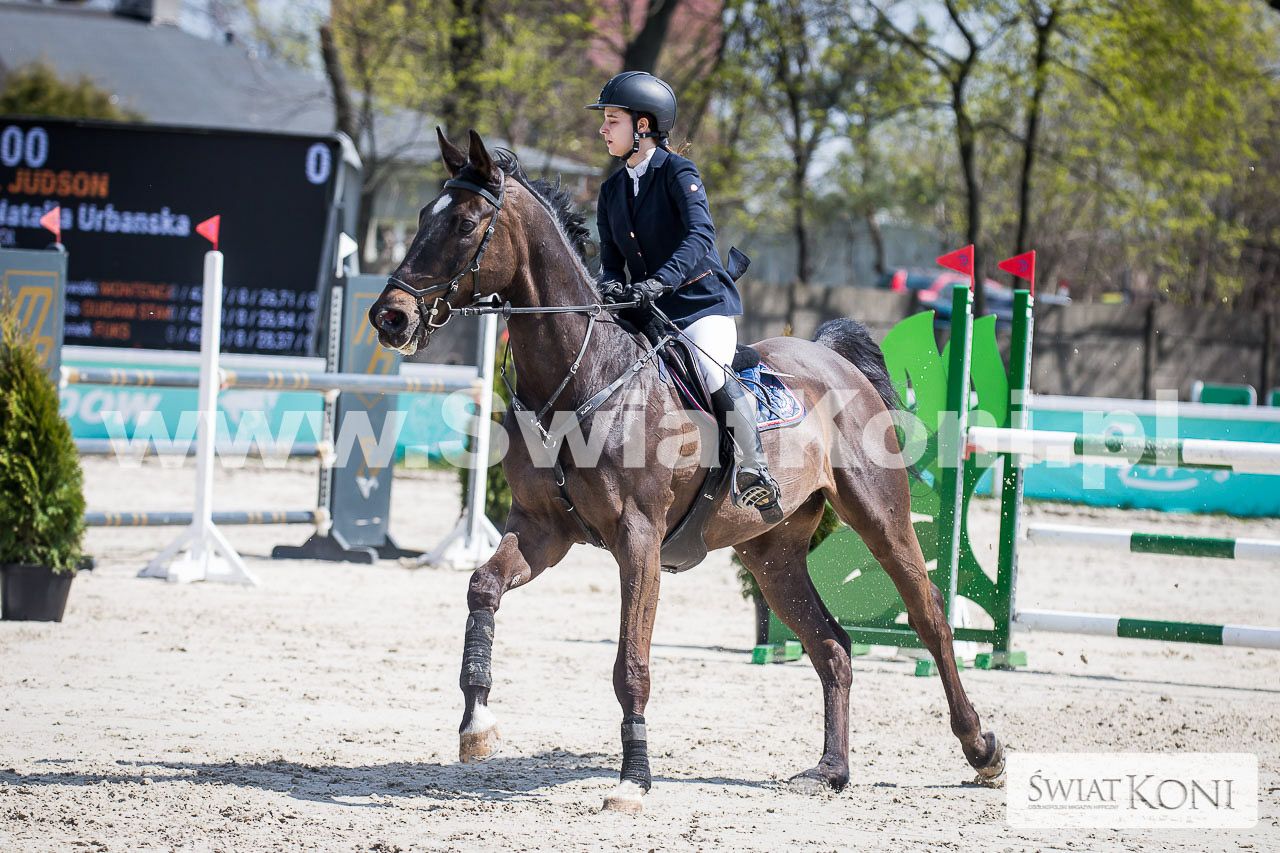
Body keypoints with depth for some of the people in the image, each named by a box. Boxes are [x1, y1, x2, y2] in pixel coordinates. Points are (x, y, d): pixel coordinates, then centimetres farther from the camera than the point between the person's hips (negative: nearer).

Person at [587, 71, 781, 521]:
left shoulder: (677, 173, -9)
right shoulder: (611, 191, 12)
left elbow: (700, 236, -24)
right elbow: (611, 257, 10)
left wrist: (660, 281, -39)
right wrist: (611, 286, -15)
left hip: (702, 302, -7)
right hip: (646, 313, 7)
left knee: (713, 375, -31)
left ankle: (756, 476, -19)